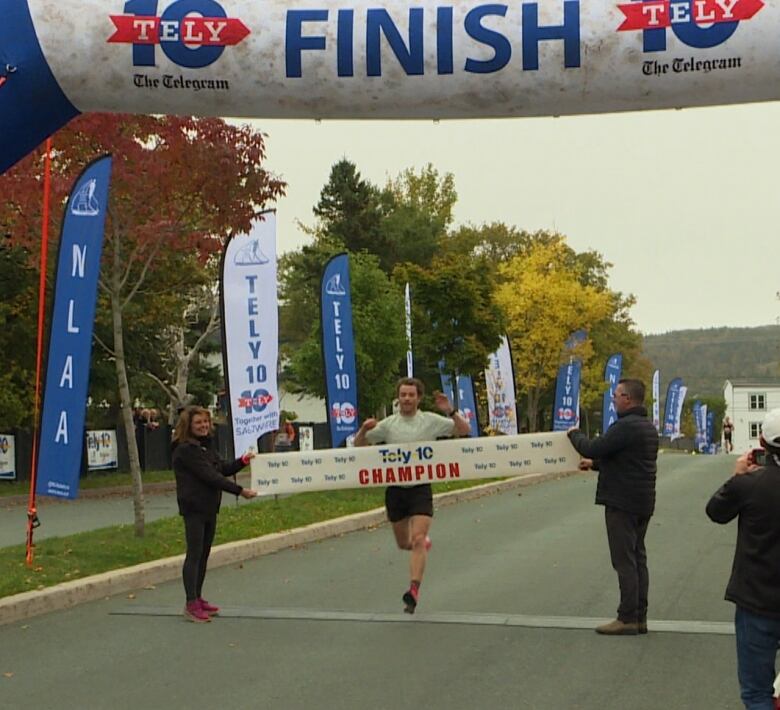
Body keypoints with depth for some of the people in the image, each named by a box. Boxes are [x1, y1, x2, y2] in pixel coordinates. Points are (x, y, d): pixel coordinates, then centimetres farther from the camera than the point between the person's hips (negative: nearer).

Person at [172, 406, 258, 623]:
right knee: (194, 554, -8)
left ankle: (198, 599, 19)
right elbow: (210, 476, -21)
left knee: (204, 554, 12)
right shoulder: (185, 450, -15)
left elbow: (223, 468, 20)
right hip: (194, 508, -9)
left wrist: (243, 461, 3)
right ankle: (191, 604, -5)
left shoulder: (206, 446, 15)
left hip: (209, 507, 9)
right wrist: (239, 491, -22)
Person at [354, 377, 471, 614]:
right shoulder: (388, 424, 4)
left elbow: (464, 430, -1)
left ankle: (414, 590, -20)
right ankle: (423, 542, 49)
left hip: (420, 488, -3)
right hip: (395, 489, 3)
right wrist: (364, 429, -13)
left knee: (417, 540, -17)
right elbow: (359, 444, 10)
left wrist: (450, 411, -18)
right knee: (403, 543, 14)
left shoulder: (431, 421, 0)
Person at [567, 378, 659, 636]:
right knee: (638, 558, 12)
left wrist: (574, 434, -1)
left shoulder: (625, 426, -19)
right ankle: (639, 617, 16)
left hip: (622, 503, -10)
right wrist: (595, 463, 23)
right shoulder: (648, 427, 15)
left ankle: (627, 619, -4)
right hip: (643, 503, 10)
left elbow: (592, 448, -20)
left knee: (624, 560, -6)